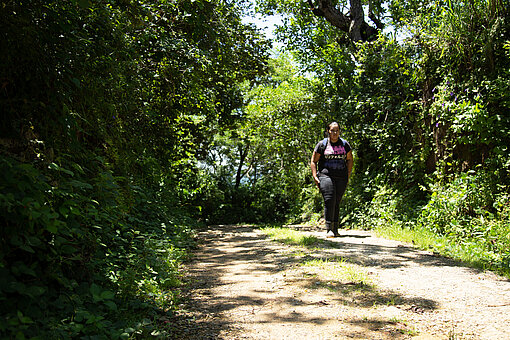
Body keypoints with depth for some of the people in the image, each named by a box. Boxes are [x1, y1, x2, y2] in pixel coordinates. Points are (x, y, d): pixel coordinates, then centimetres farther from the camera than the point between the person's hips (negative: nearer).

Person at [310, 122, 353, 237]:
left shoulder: (345, 144, 12)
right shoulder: (322, 144, 4)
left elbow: (349, 159, 23)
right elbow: (313, 161, 8)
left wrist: (348, 175, 13)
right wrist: (315, 177, -2)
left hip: (341, 178, 3)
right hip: (326, 176, -3)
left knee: (337, 203, 5)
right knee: (329, 201, -16)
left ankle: (335, 229, 14)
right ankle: (329, 229, -16)